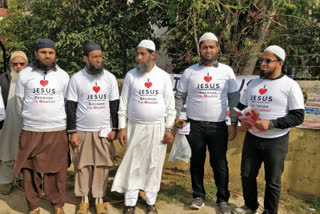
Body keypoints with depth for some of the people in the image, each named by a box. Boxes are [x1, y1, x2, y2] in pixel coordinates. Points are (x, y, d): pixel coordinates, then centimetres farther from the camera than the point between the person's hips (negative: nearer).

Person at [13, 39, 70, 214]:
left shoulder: (63, 76, 3)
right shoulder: (24, 74, 1)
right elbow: (19, 101, 10)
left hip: (57, 130, 0)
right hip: (30, 130, 0)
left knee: (57, 169, 6)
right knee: (30, 169, 7)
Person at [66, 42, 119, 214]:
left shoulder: (110, 78, 1)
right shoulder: (76, 78, -3)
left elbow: (115, 105, 5)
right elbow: (71, 107, -1)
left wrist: (114, 128, 1)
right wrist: (72, 132, -5)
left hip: (103, 130, 1)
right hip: (82, 131, -1)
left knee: (102, 165, 3)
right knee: (82, 166, 5)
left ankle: (99, 200, 18)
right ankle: (84, 200, 21)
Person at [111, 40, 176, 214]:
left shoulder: (164, 76, 1)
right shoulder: (131, 75, 1)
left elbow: (170, 104, 2)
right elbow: (123, 103, 1)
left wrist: (169, 129, -3)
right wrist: (122, 127, -4)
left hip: (157, 128, 1)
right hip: (135, 127, 0)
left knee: (154, 166, 8)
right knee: (132, 166, 4)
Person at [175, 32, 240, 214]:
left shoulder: (227, 71, 2)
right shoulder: (189, 72, 3)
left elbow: (234, 99, 4)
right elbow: (180, 97, 8)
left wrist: (234, 124, -1)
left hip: (218, 126, 0)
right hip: (195, 125, 1)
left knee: (220, 164, 5)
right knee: (197, 162, 10)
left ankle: (223, 199, 22)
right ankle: (199, 196, 26)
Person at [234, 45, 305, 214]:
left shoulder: (290, 86, -8)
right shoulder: (253, 83, 9)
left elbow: (298, 117, -12)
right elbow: (241, 106, 17)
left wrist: (271, 124, -21)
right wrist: (243, 119, -5)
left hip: (276, 141, -5)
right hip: (252, 138, 5)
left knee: (273, 180, 8)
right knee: (247, 175, 12)